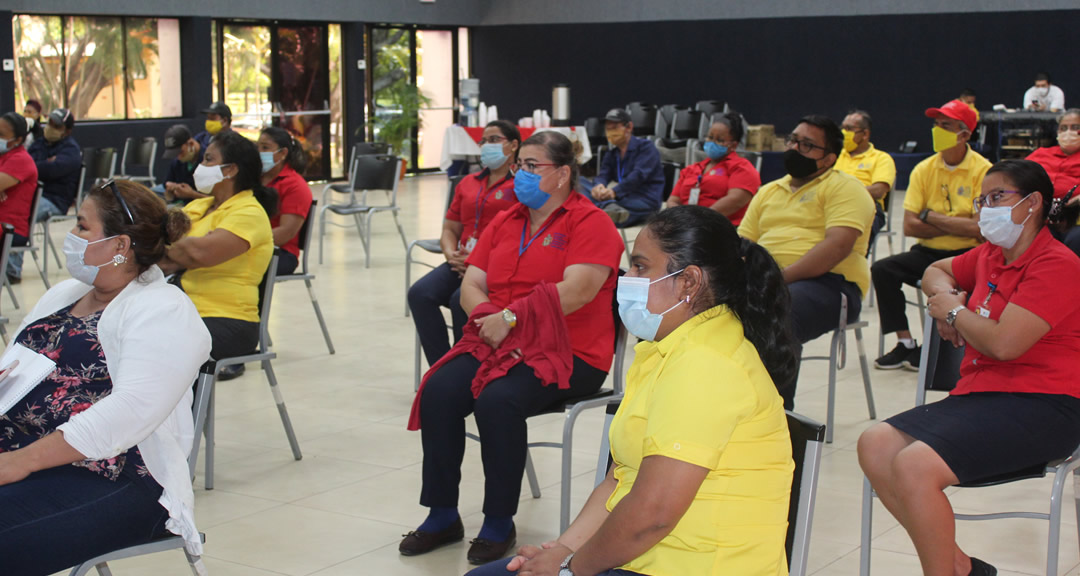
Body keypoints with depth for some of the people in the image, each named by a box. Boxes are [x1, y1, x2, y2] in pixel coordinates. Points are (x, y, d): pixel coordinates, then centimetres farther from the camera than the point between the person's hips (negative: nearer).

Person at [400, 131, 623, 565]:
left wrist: (510, 319, -18)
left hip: (566, 351, -6)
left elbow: (574, 291, -18)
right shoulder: (504, 222, 17)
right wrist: (488, 318, -9)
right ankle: (442, 516, -7)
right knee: (438, 391, -19)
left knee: (498, 400, -32)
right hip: (495, 341, 6)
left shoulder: (590, 223, -5)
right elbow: (471, 284, 13)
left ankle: (499, 524, -13)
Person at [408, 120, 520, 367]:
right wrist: (452, 254, 1)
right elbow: (450, 229, 24)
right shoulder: (468, 183, 23)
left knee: (461, 299, -33)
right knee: (420, 293, -20)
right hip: (463, 263, 7)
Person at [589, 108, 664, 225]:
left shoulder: (645, 147, 4)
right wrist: (598, 185, -22)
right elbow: (603, 175, 6)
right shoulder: (611, 155, 25)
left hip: (646, 200, -4)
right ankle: (610, 208, -55)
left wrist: (615, 191, -29)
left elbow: (639, 174, -13)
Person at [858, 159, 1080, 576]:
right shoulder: (992, 256, 16)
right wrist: (947, 296, 13)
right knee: (875, 445, -10)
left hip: (1041, 407, -9)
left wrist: (954, 311, 0)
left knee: (914, 465, -28)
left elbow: (1003, 343, -20)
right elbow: (936, 271, 38)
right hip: (978, 395, 9)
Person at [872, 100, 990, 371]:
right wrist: (957, 226, -11)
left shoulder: (983, 171, -8)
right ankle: (905, 343, -10)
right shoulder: (924, 169, 4)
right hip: (929, 252, 5)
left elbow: (979, 229, -19)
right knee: (882, 269, -17)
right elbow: (909, 226, -4)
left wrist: (930, 216, -9)